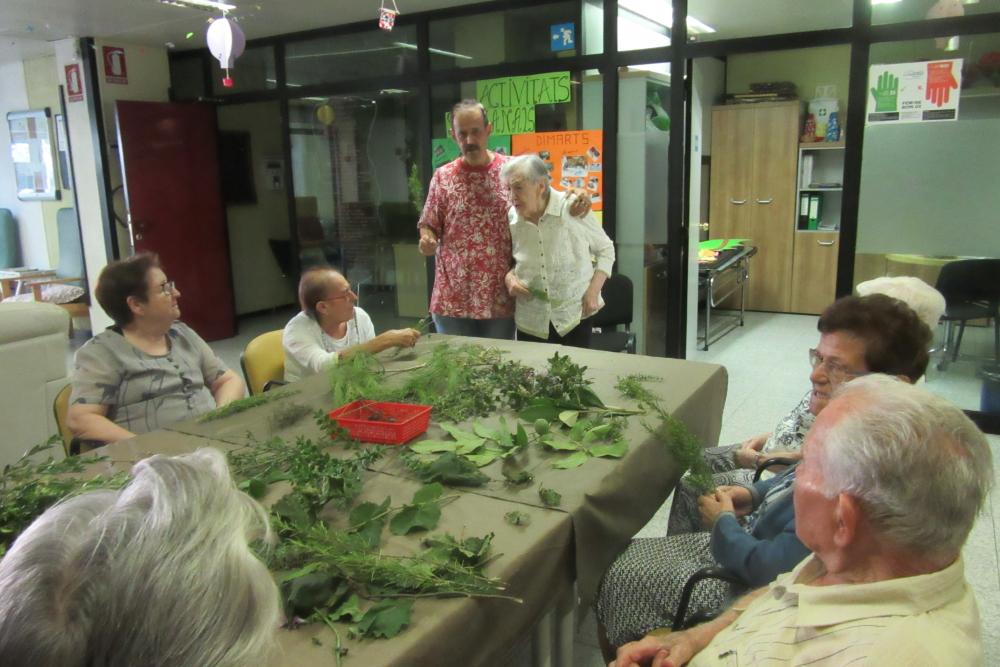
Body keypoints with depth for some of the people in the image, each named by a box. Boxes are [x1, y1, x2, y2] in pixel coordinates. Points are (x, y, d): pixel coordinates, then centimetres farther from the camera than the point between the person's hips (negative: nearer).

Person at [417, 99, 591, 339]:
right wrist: (427, 240, -15)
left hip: (501, 299, 0)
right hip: (451, 299, 1)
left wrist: (576, 195, -14)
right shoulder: (442, 177, 3)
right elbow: (428, 224, 8)